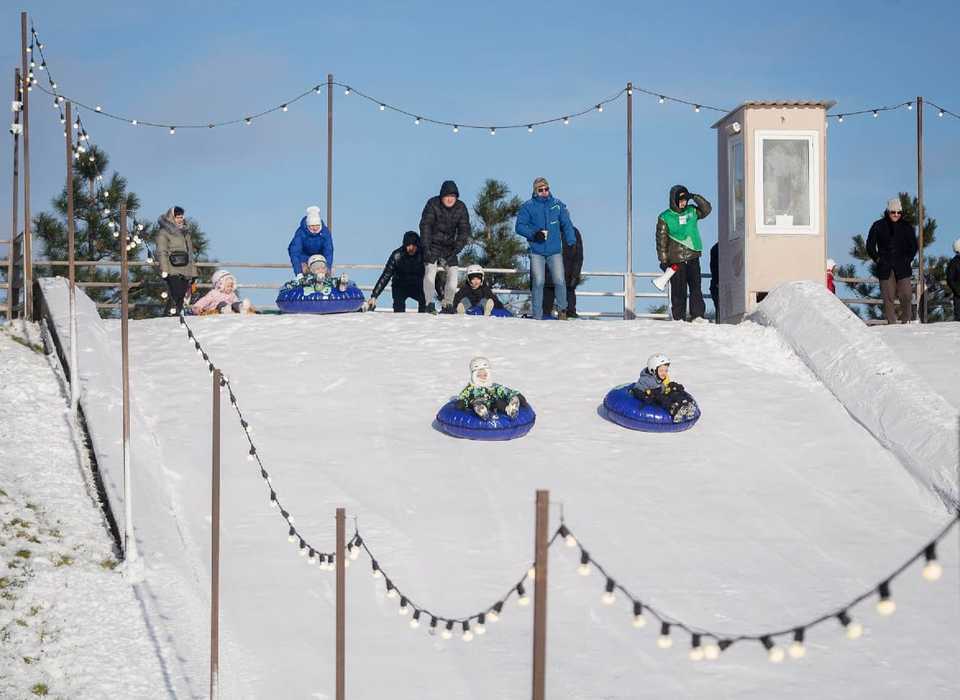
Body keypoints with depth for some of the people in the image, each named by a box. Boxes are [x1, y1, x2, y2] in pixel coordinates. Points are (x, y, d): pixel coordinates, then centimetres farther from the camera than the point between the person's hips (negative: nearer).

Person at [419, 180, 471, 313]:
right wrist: (426, 248, -26)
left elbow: (464, 230, -5)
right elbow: (425, 226, -16)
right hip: (432, 244, -3)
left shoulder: (461, 208, -4)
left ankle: (448, 304, 0)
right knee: (430, 270, -20)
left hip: (449, 246, 3)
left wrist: (456, 250, -17)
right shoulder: (433, 204, -12)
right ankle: (429, 303, -17)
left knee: (453, 271, -10)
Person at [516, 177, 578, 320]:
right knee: (538, 283, -7)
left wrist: (572, 242, 1)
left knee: (559, 281, -7)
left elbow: (567, 225, 10)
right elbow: (519, 226, 0)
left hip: (555, 251, 1)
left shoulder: (557, 205, 7)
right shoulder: (528, 206, 1)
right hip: (536, 251, -1)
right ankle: (537, 316, 1)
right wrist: (534, 233, -15)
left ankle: (562, 310, 15)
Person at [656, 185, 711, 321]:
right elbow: (661, 240, -2)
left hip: (693, 257, 3)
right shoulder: (665, 217, -2)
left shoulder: (692, 211, 9)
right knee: (678, 290, -2)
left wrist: (695, 198, -4)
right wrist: (663, 260, -5)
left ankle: (697, 315, -2)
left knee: (696, 288, -3)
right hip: (676, 259, -3)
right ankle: (679, 318, 3)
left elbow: (707, 209, 7)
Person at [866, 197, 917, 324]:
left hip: (903, 267, 1)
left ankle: (905, 322, 2)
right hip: (885, 268, -1)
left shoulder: (906, 227, 9)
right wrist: (877, 259, 2)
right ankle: (891, 322, 1)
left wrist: (908, 259, 4)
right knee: (888, 298, -3)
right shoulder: (878, 226, 5)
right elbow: (870, 246, 11)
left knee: (905, 296, -9)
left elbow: (913, 246, 16)